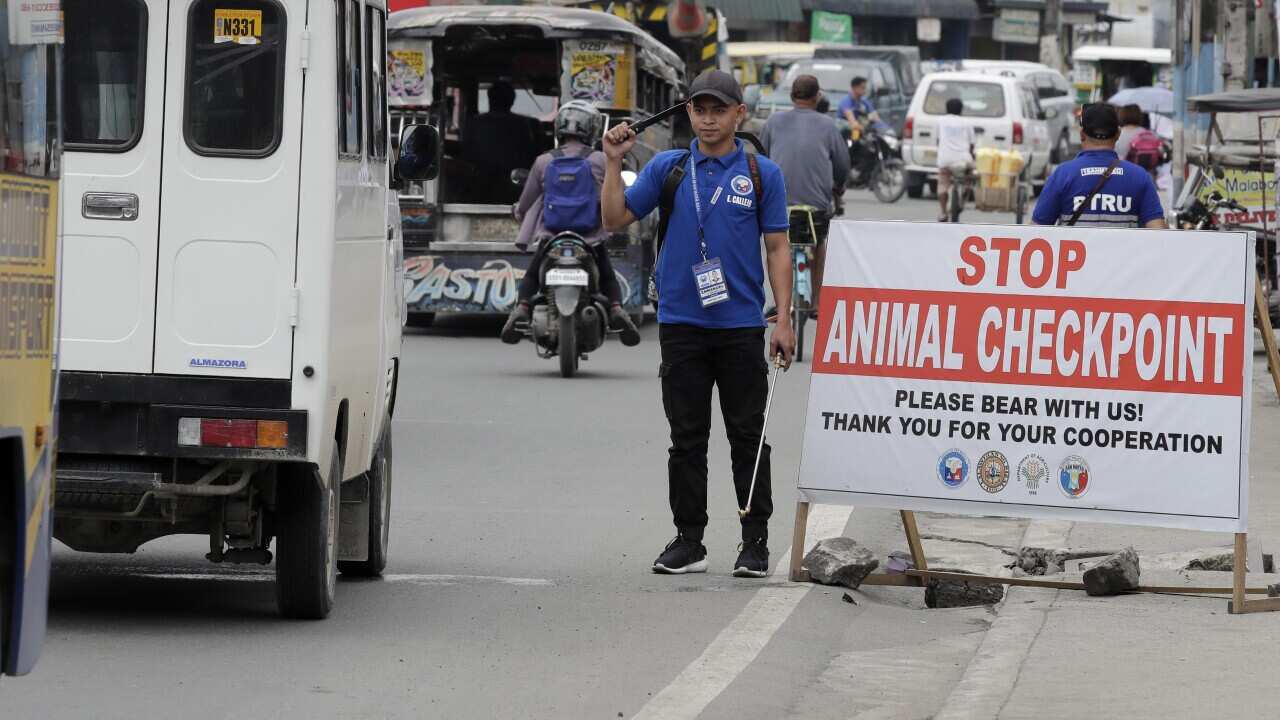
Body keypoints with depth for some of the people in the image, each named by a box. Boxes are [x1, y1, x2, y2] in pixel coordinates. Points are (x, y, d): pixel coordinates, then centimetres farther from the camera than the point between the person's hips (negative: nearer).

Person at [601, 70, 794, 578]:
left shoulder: (762, 174, 4)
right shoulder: (667, 169, 7)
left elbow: (777, 249, 3)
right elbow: (616, 220, 5)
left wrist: (784, 321, -4)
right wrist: (614, 163, -7)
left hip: (742, 326, -1)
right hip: (681, 323, 1)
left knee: (747, 438, 2)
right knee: (687, 439, 5)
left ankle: (756, 542, 8)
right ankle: (688, 541, 10)